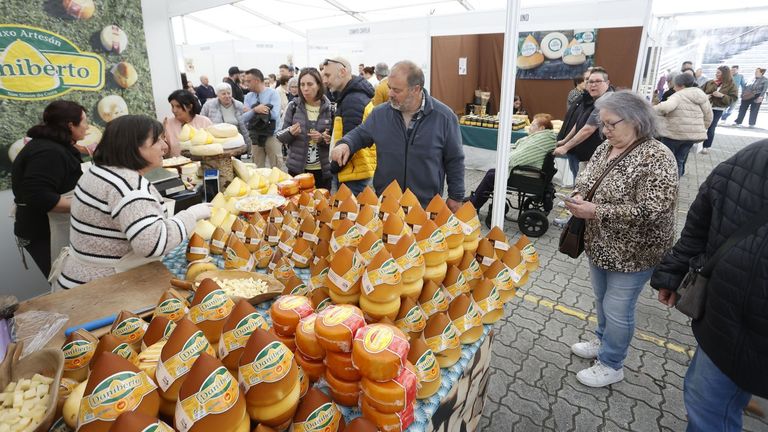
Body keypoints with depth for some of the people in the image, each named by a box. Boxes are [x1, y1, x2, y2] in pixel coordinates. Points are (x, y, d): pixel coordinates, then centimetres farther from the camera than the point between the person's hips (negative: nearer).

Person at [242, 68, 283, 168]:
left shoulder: (272, 93, -5)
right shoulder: (248, 96, 8)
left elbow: (274, 114, -18)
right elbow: (244, 118, -2)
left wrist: (256, 111, -12)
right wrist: (255, 110, -20)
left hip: (271, 135, -4)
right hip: (255, 136, 5)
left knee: (276, 168, 2)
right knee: (258, 168, 12)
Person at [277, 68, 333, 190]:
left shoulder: (329, 108, -4)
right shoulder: (293, 106, -1)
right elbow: (280, 136, 3)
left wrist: (322, 139, -18)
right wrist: (290, 132, -17)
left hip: (323, 170, 0)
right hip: (297, 168, 1)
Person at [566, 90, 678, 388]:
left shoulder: (656, 158, -21)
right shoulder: (605, 148, 2)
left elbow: (652, 211, -27)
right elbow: (584, 182, 13)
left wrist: (596, 211, -28)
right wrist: (578, 199, -10)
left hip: (632, 252, -7)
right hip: (600, 246, 7)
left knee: (617, 309, 7)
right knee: (602, 299, 23)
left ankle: (611, 365, 28)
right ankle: (603, 341, 46)